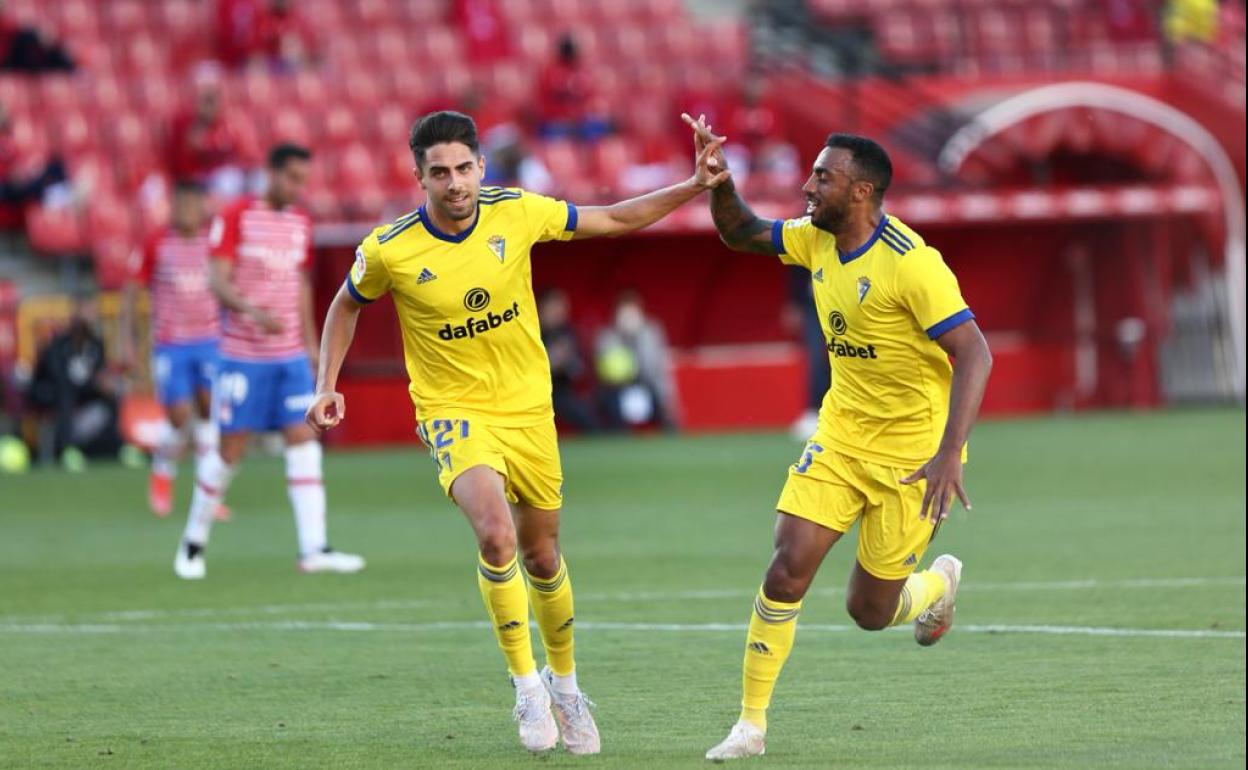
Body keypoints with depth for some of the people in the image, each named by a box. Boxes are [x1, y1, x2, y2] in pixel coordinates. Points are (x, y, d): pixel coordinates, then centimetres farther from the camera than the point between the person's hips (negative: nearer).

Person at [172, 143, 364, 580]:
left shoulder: (301, 224, 11)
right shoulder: (235, 217, -7)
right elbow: (218, 281, -14)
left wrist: (311, 344, 18)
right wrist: (253, 310, -31)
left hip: (291, 355, 5)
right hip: (242, 355, -5)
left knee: (304, 441, -6)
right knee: (231, 449, -2)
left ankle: (313, 549, -11)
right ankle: (194, 541, 16)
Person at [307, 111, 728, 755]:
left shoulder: (517, 213, -9)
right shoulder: (388, 250, -14)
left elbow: (613, 220, 4)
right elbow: (347, 304, 7)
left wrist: (693, 187, -2)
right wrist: (327, 384, -2)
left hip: (528, 408, 3)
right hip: (453, 412, -3)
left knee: (541, 557, 13)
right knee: (496, 535, -28)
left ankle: (563, 681, 39)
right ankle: (526, 685, -11)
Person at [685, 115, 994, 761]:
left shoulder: (911, 264, -23)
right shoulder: (818, 240, -1)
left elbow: (974, 354, -27)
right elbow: (741, 235, 15)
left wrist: (949, 454, -35)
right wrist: (718, 179, -6)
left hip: (913, 447, -6)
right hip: (841, 433, 6)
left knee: (870, 610, 3)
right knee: (788, 569, -10)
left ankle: (939, 582, 38)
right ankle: (751, 724, -1)